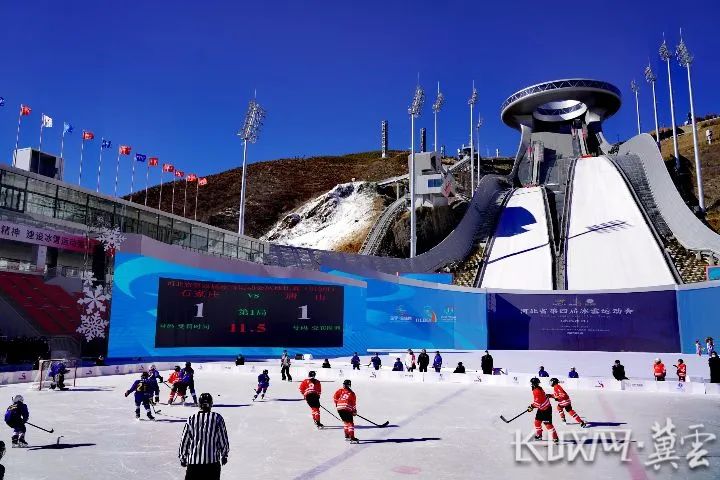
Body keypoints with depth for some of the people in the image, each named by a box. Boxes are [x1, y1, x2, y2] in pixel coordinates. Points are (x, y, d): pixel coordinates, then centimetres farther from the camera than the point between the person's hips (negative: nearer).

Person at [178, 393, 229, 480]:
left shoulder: (192, 419, -2)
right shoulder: (217, 418, -6)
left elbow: (184, 440, 4)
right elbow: (223, 439, -1)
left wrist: (182, 457, 17)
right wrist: (224, 455, 13)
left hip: (193, 460, 1)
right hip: (212, 461, -1)